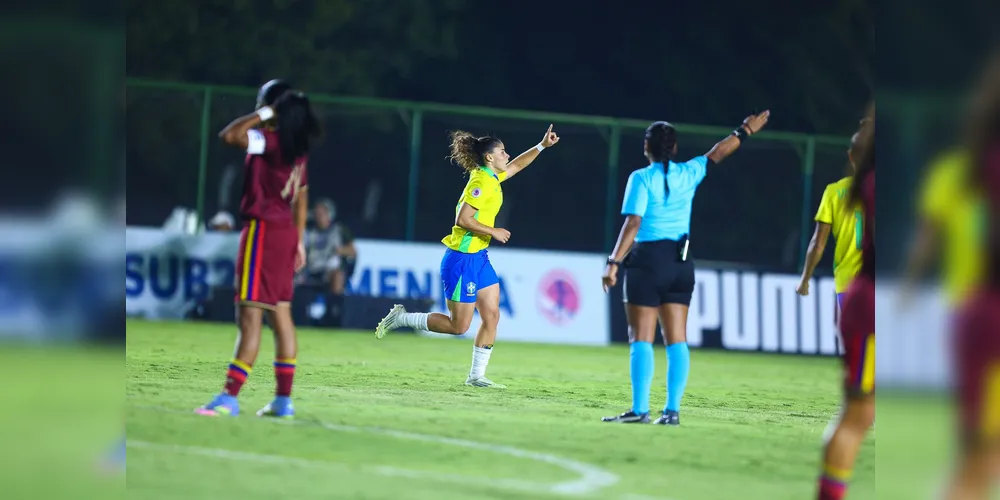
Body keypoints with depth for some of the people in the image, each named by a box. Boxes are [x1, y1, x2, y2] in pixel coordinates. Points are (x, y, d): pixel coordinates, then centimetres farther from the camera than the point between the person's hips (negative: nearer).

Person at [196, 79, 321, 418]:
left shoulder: (269, 140, -15)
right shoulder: (297, 148, 11)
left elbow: (229, 135, -28)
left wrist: (263, 116, -15)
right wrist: (298, 241, 20)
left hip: (262, 230, -9)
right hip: (285, 232, 9)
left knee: (250, 316, -10)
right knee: (280, 315, 11)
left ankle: (229, 397, -12)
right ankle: (283, 399, 13)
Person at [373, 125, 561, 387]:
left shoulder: (491, 177, 9)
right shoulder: (481, 181, -18)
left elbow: (516, 165, 28)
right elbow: (462, 219, -24)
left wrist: (542, 145, 23)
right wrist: (493, 232, -18)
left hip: (478, 257, 9)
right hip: (462, 259, -9)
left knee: (492, 315, 4)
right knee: (458, 325, -3)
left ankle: (476, 376, 9)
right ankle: (400, 318, 11)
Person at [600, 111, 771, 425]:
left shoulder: (642, 178, -8)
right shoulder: (688, 174, 6)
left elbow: (632, 224, -15)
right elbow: (716, 154, 23)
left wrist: (614, 262, -16)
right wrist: (745, 131, 39)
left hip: (648, 260, -5)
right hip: (680, 261, 5)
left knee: (641, 339, -4)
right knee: (676, 340, 6)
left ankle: (640, 409, -10)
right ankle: (672, 410, 4)